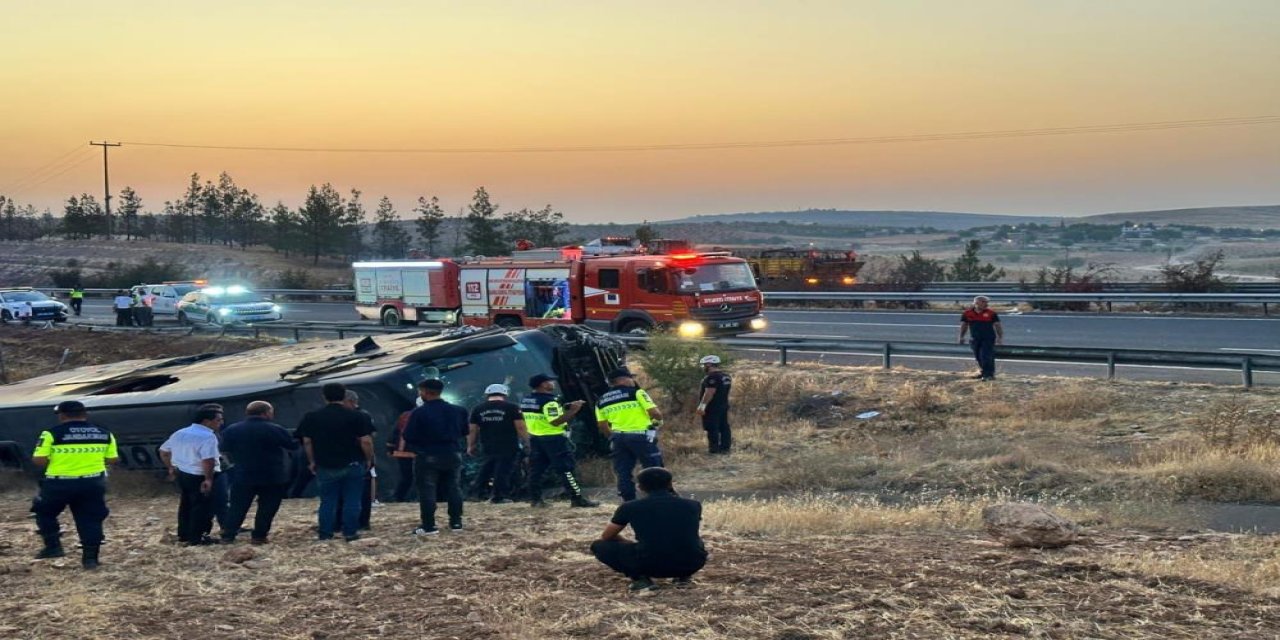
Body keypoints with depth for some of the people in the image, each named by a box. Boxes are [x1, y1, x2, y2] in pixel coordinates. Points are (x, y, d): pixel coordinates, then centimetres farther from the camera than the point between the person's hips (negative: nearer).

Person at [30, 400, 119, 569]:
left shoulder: (52, 434, -8)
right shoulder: (104, 434, 4)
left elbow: (39, 460, -10)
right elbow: (113, 459, 7)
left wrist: (56, 459, 10)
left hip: (59, 483, -3)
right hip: (93, 483, 3)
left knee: (45, 512, 20)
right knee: (90, 520, 12)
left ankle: (53, 546, 13)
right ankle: (90, 557, 9)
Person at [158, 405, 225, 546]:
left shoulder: (179, 433, 10)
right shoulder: (207, 437, -19)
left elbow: (163, 451, 17)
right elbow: (208, 460, -29)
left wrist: (171, 468, 25)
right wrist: (209, 479, -21)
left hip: (182, 474, 8)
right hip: (199, 477, -8)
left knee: (186, 504, 19)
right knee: (202, 507, 2)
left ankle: (183, 535, 28)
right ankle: (196, 538, 5)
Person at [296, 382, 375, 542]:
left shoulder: (311, 417, 0)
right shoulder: (355, 417, -7)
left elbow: (307, 441, 2)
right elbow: (366, 441, -10)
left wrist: (312, 461, 12)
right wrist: (369, 459, 3)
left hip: (326, 467, 2)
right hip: (353, 465, -2)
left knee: (327, 501, 11)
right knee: (352, 501, 6)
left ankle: (325, 533, 10)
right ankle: (350, 533, 5)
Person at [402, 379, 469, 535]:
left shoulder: (419, 413, -14)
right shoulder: (458, 411, 3)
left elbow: (408, 437, -11)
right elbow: (464, 432, 12)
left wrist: (405, 449, 8)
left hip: (427, 457, -5)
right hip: (453, 455, 5)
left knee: (427, 491, 1)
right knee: (453, 488, 13)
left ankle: (428, 526, 0)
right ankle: (456, 522, 15)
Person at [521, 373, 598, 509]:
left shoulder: (526, 401, 9)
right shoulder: (549, 401, -17)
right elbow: (556, 421, -23)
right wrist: (573, 411, -18)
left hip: (535, 437, 8)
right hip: (553, 438, -8)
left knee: (536, 468, 10)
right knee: (565, 468, -6)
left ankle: (535, 498, 10)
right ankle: (577, 498, -7)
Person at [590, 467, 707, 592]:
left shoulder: (630, 507, 6)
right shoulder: (692, 505, 11)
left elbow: (606, 537, 21)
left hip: (649, 566, -3)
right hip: (691, 565, 3)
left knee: (599, 546, 20)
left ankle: (640, 578, 1)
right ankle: (684, 576, 14)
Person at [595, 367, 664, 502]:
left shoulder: (601, 401, 13)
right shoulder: (636, 393, -4)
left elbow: (603, 426, 13)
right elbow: (655, 413, -10)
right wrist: (659, 420, 12)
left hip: (618, 437, 5)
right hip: (641, 436, -5)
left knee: (623, 473, 10)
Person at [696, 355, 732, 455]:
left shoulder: (712, 377, -17)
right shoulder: (726, 376, 14)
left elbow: (709, 392, -24)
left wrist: (702, 405, -23)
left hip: (712, 408, -10)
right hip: (724, 406, 10)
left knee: (712, 429, -7)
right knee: (724, 428, 10)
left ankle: (714, 450, -7)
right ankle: (725, 448, 13)